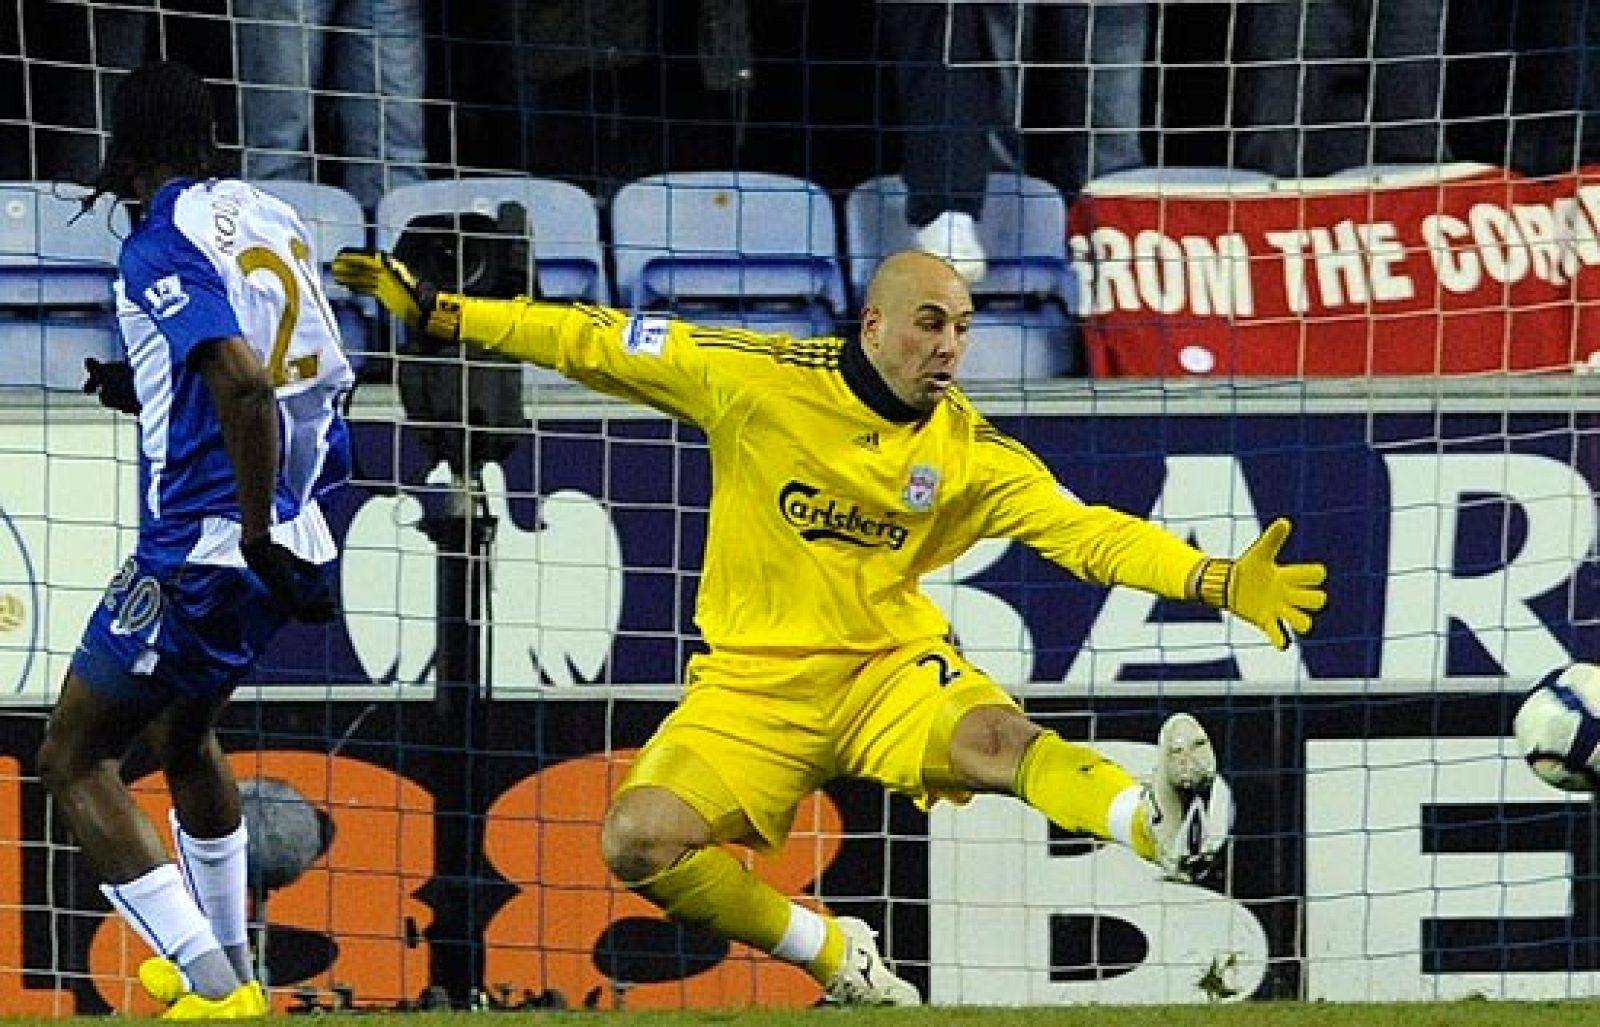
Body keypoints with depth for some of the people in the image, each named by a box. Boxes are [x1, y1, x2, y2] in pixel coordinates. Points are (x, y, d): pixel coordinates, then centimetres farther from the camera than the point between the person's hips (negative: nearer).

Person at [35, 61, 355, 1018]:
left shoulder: (161, 245, -14)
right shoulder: (278, 222, 10)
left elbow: (246, 381, -28)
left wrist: (259, 538, -25)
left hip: (201, 552, -9)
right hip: (290, 547, 9)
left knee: (75, 760, 1)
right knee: (182, 728, 31)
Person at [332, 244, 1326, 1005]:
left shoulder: (972, 453, -4)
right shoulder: (759, 380, -8)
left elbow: (1090, 533, -9)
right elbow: (603, 345, -1)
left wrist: (1217, 583, -25)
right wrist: (441, 313, -4)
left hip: (889, 662, 0)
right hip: (754, 680, 1)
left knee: (995, 737, -33)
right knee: (642, 839, -22)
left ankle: (1165, 824, -56)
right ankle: (837, 958, -7)